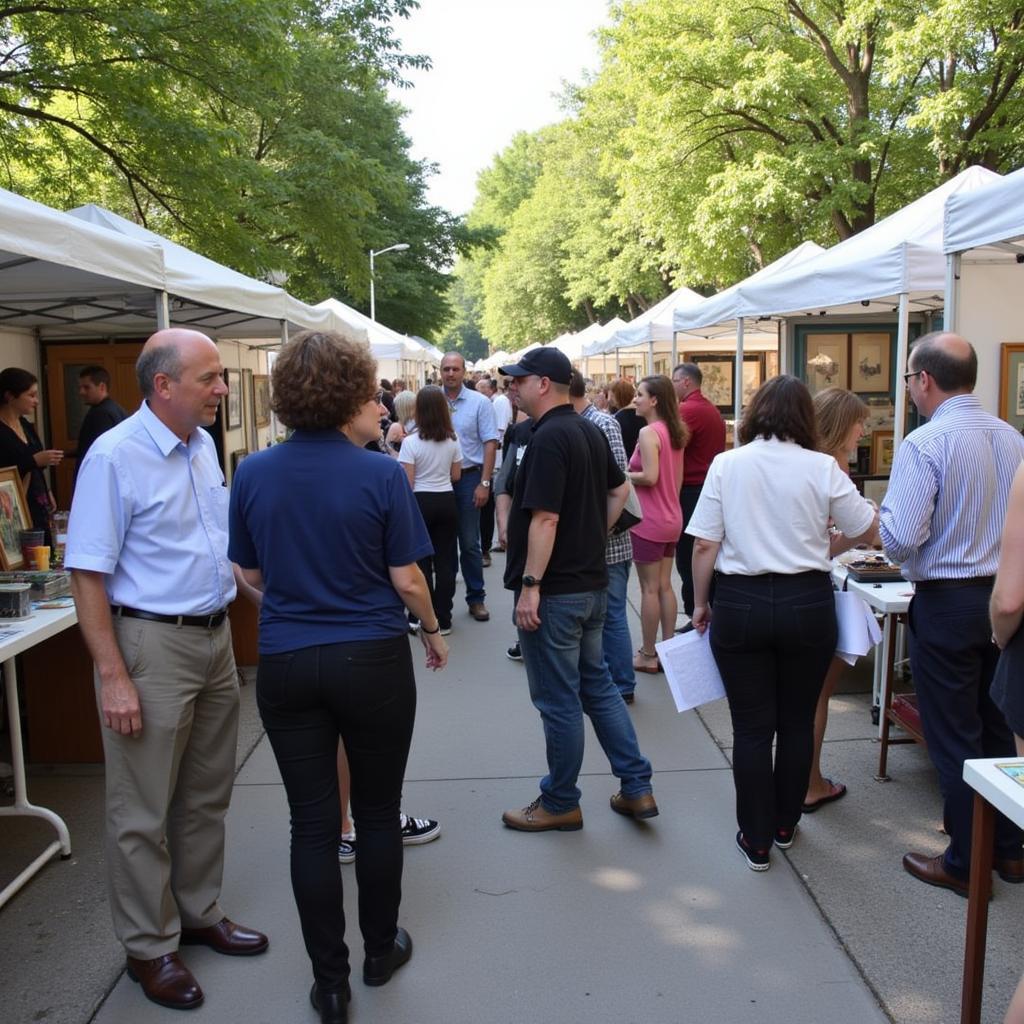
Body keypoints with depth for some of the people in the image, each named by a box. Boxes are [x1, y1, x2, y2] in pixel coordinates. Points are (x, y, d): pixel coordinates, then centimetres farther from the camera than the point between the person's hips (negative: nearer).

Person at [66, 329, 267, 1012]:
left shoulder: (203, 444, 7)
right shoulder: (115, 456, -15)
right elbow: (88, 574, -16)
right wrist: (114, 676, -19)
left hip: (215, 638, 8)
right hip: (152, 645, -7)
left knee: (207, 795, 19)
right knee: (144, 811, 6)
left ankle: (199, 912, 36)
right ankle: (149, 946, 23)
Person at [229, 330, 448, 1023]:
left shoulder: (253, 474, -2)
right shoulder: (380, 475, -13)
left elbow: (252, 575, 7)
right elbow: (407, 580, -9)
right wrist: (434, 633, 9)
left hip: (285, 663, 3)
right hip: (372, 660, -2)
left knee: (313, 823, 10)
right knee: (377, 813, 16)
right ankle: (381, 950, 35)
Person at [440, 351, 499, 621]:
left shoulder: (480, 403, -4)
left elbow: (490, 444, -5)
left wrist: (484, 483, -11)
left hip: (467, 478, -2)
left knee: (469, 542, 6)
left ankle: (476, 598, 17)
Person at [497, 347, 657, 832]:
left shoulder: (549, 438, -19)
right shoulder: (590, 431, 10)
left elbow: (544, 518, -24)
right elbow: (619, 490, 21)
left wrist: (530, 585, -21)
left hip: (555, 590, -9)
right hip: (592, 583, 9)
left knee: (558, 700, 4)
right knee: (597, 686, 18)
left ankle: (560, 803, 18)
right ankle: (637, 788, 22)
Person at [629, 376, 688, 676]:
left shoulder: (648, 433, -17)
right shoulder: (675, 432, 9)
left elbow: (650, 477, -24)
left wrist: (622, 475, -9)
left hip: (649, 521, -8)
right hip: (671, 518, 8)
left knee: (649, 588, 0)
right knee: (664, 586, 14)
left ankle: (648, 655, 9)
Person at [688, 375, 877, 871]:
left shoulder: (726, 464, -5)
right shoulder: (822, 468, -5)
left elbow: (705, 545, -5)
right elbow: (866, 527, 4)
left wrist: (700, 603, 7)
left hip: (741, 603, 0)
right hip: (807, 604, 1)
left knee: (752, 727, 8)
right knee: (797, 722, 17)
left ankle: (756, 841, 18)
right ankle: (784, 826, 32)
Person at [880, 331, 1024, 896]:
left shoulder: (925, 443, -18)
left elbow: (900, 538, -23)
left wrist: (878, 519, -3)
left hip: (945, 603, -7)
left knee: (952, 738, 6)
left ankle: (964, 864, 18)